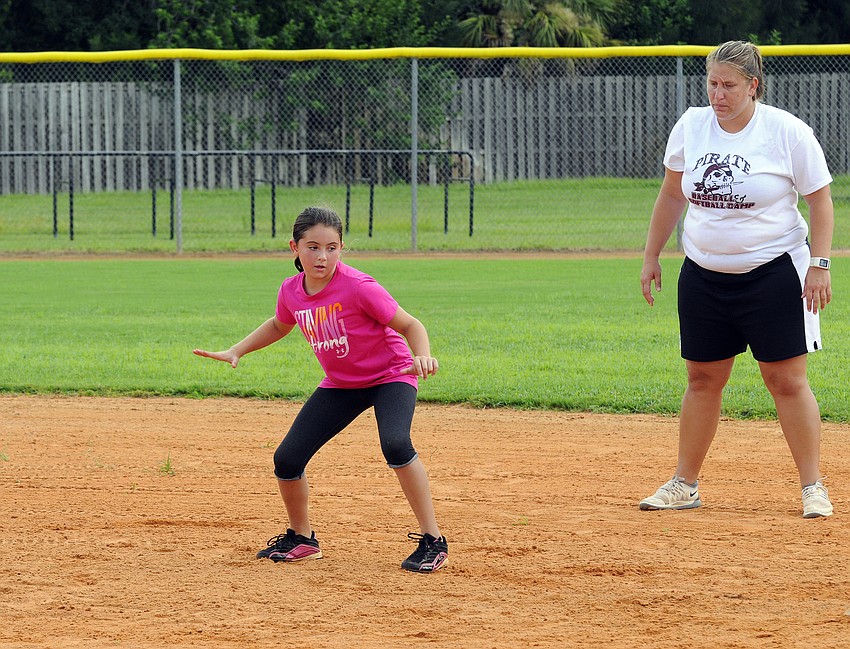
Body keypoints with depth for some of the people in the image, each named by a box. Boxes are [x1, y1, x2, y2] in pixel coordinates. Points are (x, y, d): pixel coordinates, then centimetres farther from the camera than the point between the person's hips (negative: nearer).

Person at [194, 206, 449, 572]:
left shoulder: (357, 287, -26)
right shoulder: (291, 291, -8)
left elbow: (410, 325, -20)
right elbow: (279, 326, 16)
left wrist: (422, 356, -40)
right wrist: (236, 352, 7)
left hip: (391, 375, -6)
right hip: (339, 385, 6)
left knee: (395, 444, -34)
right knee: (286, 459, -1)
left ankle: (432, 541, -24)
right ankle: (301, 539, 25)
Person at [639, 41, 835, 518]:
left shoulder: (788, 132, -10)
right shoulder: (691, 127, 2)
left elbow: (820, 201, -6)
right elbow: (672, 195, 14)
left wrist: (819, 266, -14)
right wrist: (652, 256, 14)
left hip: (774, 276, -4)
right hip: (703, 276, 4)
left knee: (787, 380, -5)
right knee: (703, 379, 9)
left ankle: (813, 487, 2)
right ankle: (685, 484, 17)